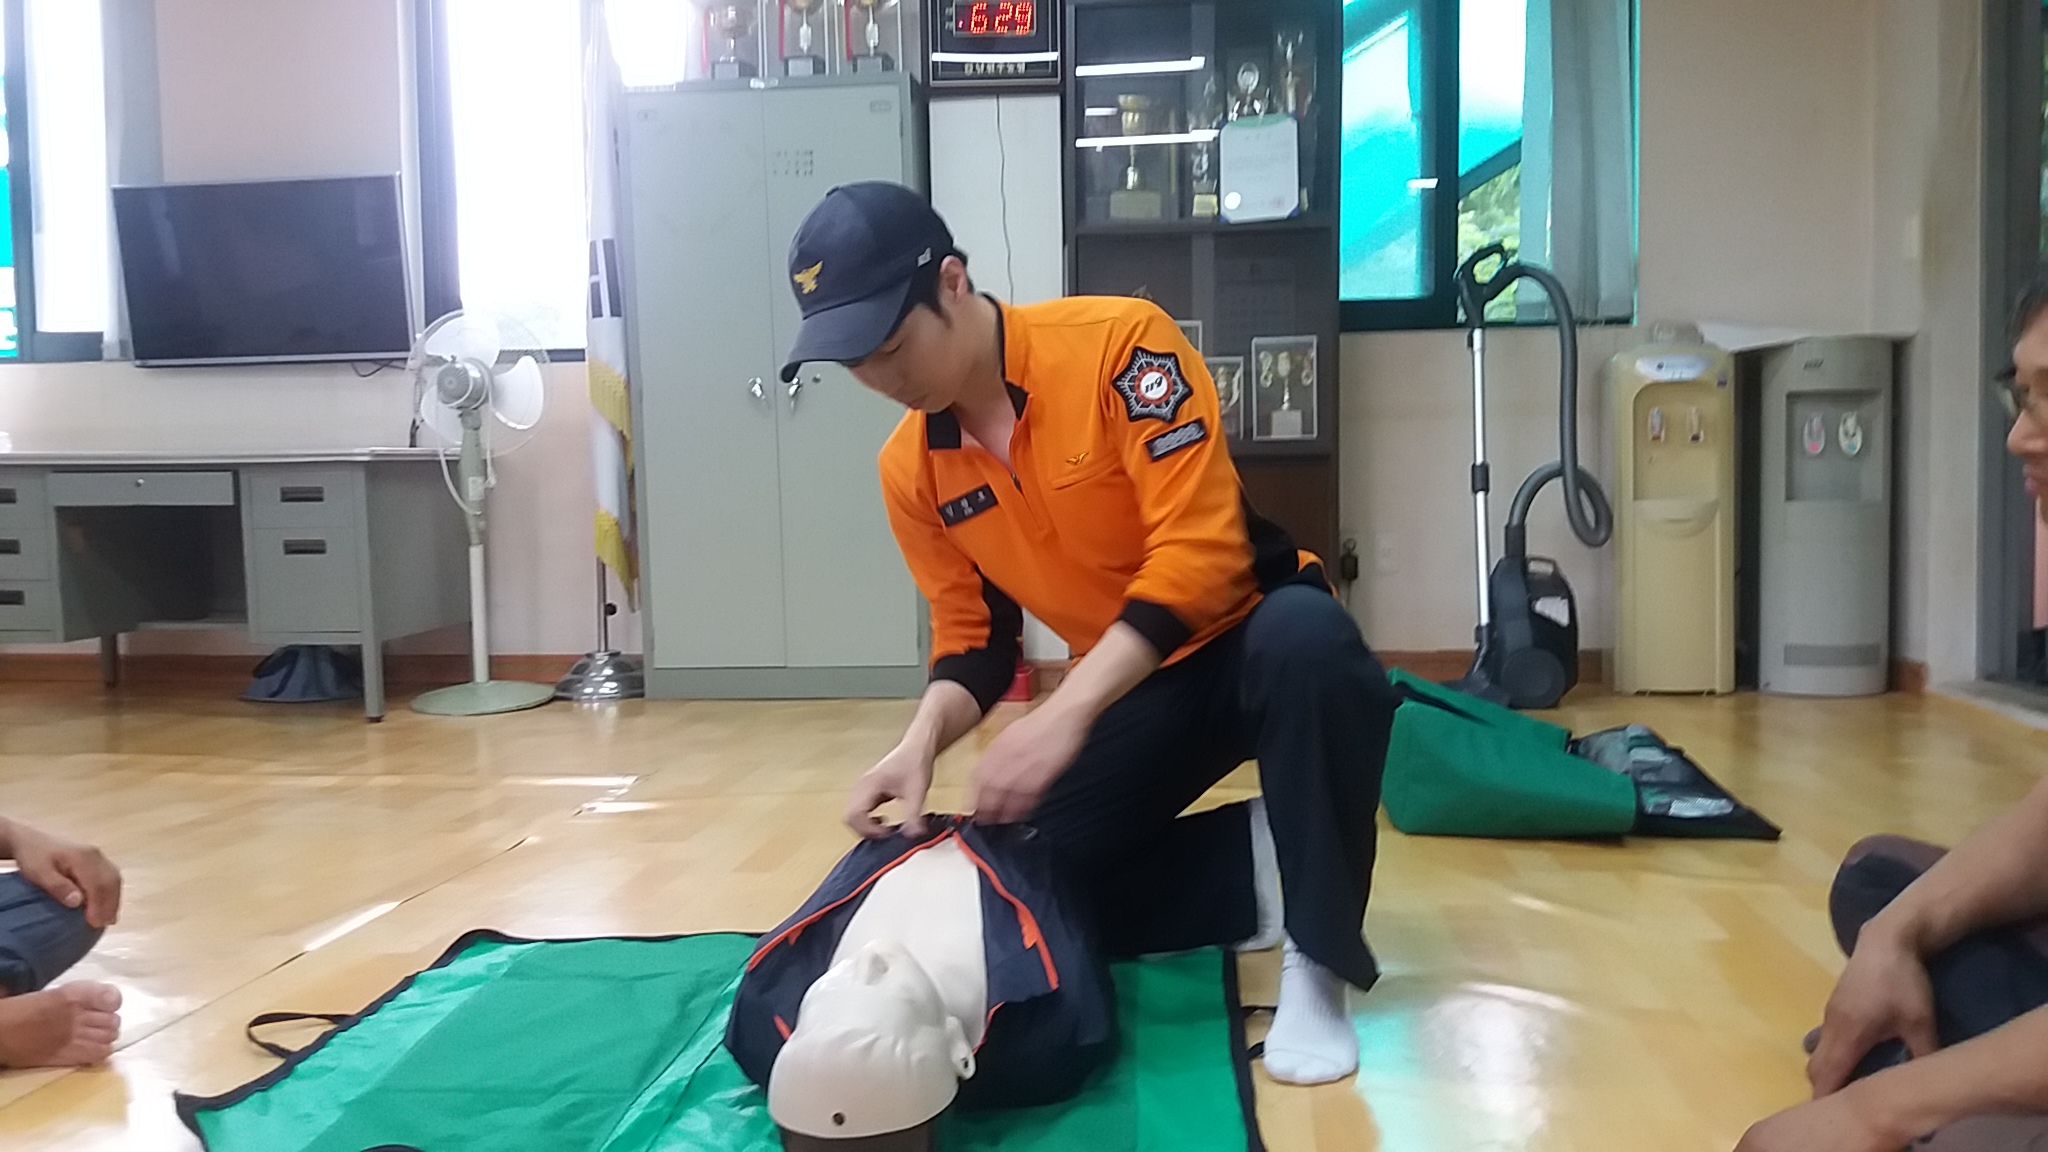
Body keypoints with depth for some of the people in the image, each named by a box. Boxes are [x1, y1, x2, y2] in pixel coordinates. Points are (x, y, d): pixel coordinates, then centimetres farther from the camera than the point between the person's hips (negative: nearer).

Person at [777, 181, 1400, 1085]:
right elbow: (972, 637, 4)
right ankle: (1257, 864, 5)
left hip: (1253, 637, -5)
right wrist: (922, 741, -17)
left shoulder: (1118, 342, -22)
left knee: (1306, 635, -40)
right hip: (1130, 688, 5)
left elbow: (1200, 554, -28)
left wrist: (1064, 714, -34)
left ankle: (1317, 961, -23)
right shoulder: (910, 469, -3)